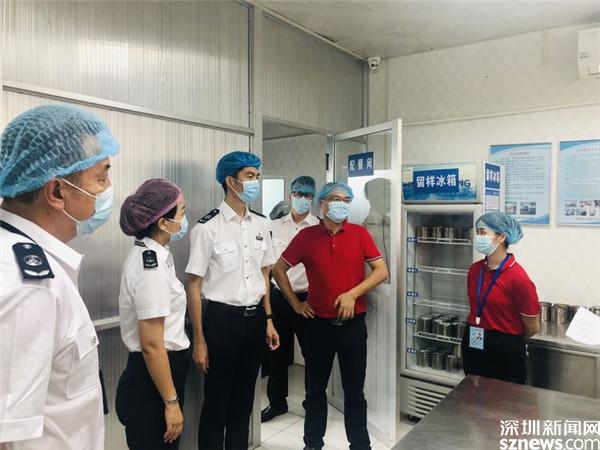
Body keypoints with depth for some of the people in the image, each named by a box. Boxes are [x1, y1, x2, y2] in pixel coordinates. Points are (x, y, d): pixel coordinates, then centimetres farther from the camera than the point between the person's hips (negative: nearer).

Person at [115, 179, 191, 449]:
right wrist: (171, 402, -18)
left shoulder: (148, 254, 5)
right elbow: (152, 345, -25)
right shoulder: (151, 266, -25)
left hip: (154, 372, 9)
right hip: (152, 380, -9)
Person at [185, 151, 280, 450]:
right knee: (216, 401, 10)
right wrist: (199, 340, -10)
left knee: (244, 397, 20)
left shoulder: (261, 224, 4)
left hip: (255, 318, 5)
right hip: (222, 319, -5)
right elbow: (194, 286, -11)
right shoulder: (207, 227, -14)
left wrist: (268, 320, 11)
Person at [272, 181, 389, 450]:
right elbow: (278, 270, 6)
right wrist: (295, 303, 2)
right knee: (316, 389, 14)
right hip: (318, 324, 1)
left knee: (354, 390, 11)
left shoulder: (360, 234, -2)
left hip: (353, 323, 0)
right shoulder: (306, 236, -2)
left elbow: (382, 271, -3)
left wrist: (353, 294, -13)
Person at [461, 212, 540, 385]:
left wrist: (509, 338, 6)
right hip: (473, 345, 6)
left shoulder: (518, 278, -18)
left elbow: (532, 328, -9)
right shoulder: (474, 269, 0)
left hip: (506, 351, -5)